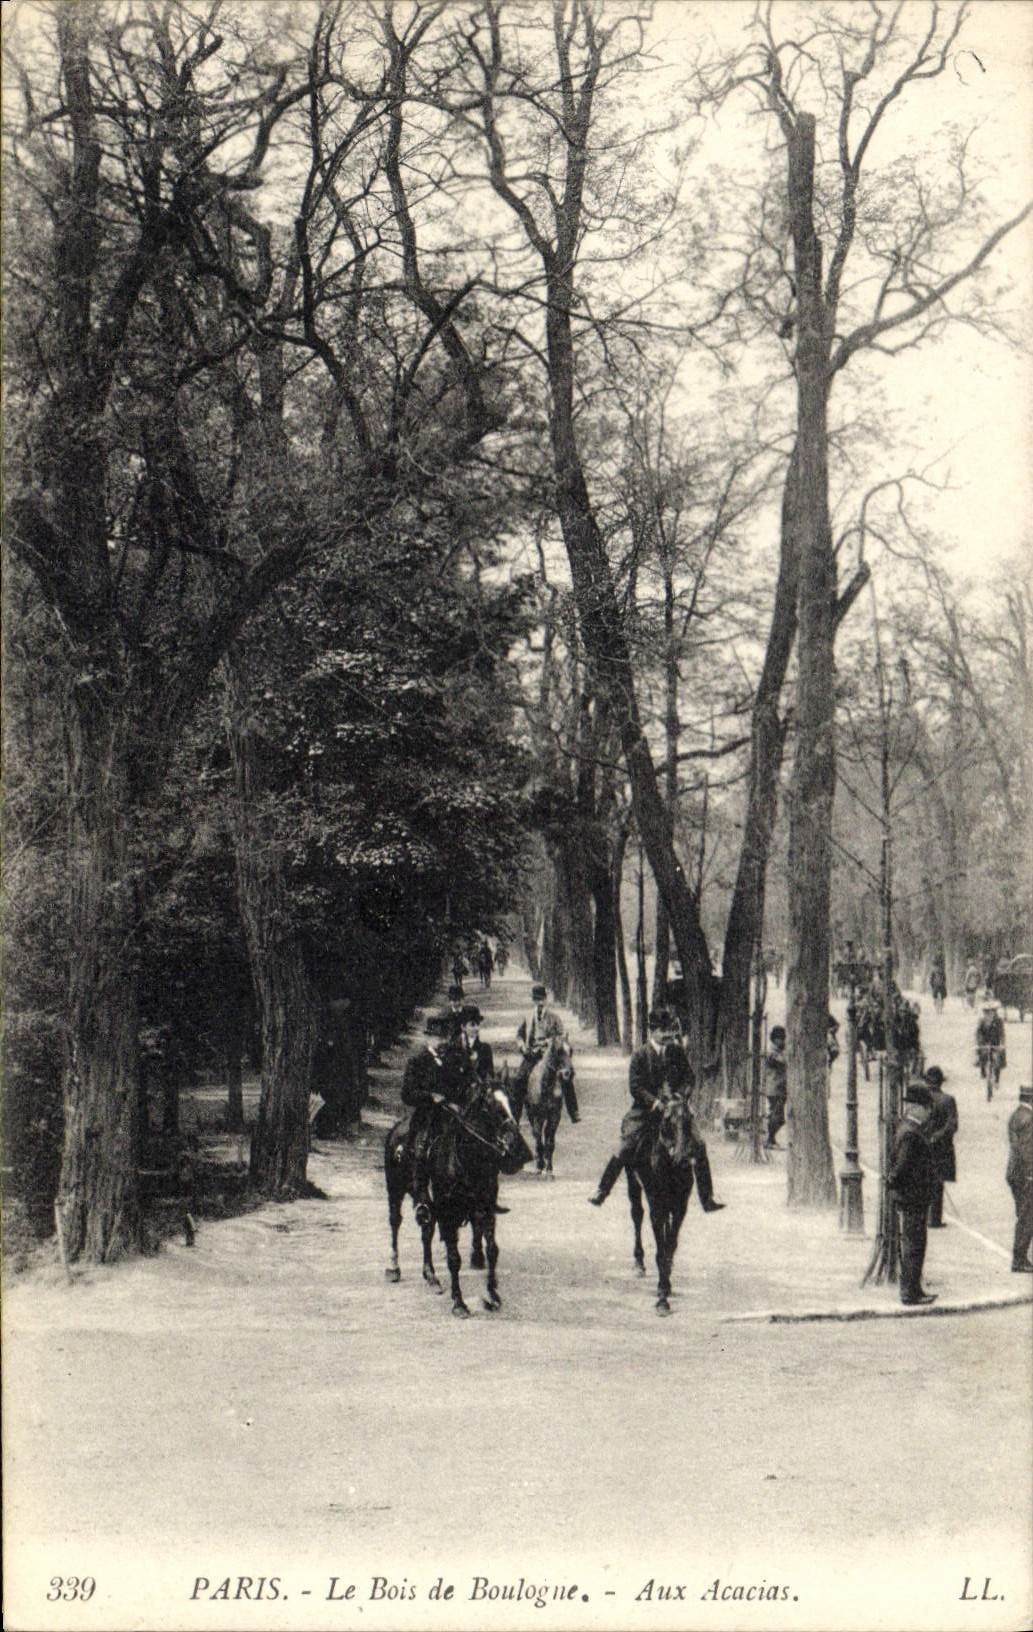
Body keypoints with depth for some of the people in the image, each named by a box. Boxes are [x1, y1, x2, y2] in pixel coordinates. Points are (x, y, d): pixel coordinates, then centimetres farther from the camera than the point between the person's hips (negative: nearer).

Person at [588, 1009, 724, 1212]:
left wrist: (680, 1096, -12)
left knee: (698, 1146, -10)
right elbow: (635, 1086, -10)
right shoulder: (640, 1056, -4)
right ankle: (601, 1191, -5)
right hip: (644, 1110, -3)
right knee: (626, 1147, -19)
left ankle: (707, 1199, 0)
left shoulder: (677, 1052, 6)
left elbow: (689, 1079, 8)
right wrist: (655, 1102, -23)